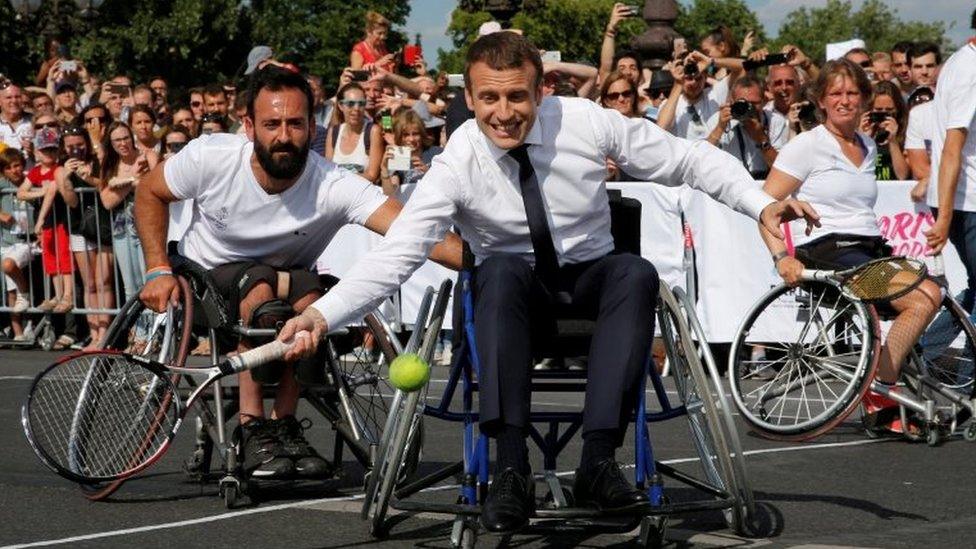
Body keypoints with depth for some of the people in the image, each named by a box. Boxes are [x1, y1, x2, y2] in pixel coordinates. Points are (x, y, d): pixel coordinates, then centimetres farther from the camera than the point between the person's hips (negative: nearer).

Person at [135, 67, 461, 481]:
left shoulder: (334, 186, -26)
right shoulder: (210, 157, -21)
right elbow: (150, 194, -1)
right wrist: (159, 270, -12)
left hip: (286, 279, 1)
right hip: (206, 276, -1)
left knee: (311, 296, -34)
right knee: (261, 287, -35)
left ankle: (282, 422, -14)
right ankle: (252, 428, -24)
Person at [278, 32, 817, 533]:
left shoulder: (586, 122, -15)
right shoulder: (457, 164, -19)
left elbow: (692, 160, -5)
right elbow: (394, 254, -25)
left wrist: (761, 204, -18)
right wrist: (321, 314, -40)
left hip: (591, 278, 2)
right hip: (514, 288, -1)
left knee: (636, 273, -32)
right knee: (502, 268, -36)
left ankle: (598, 459, -36)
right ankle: (511, 468, -39)